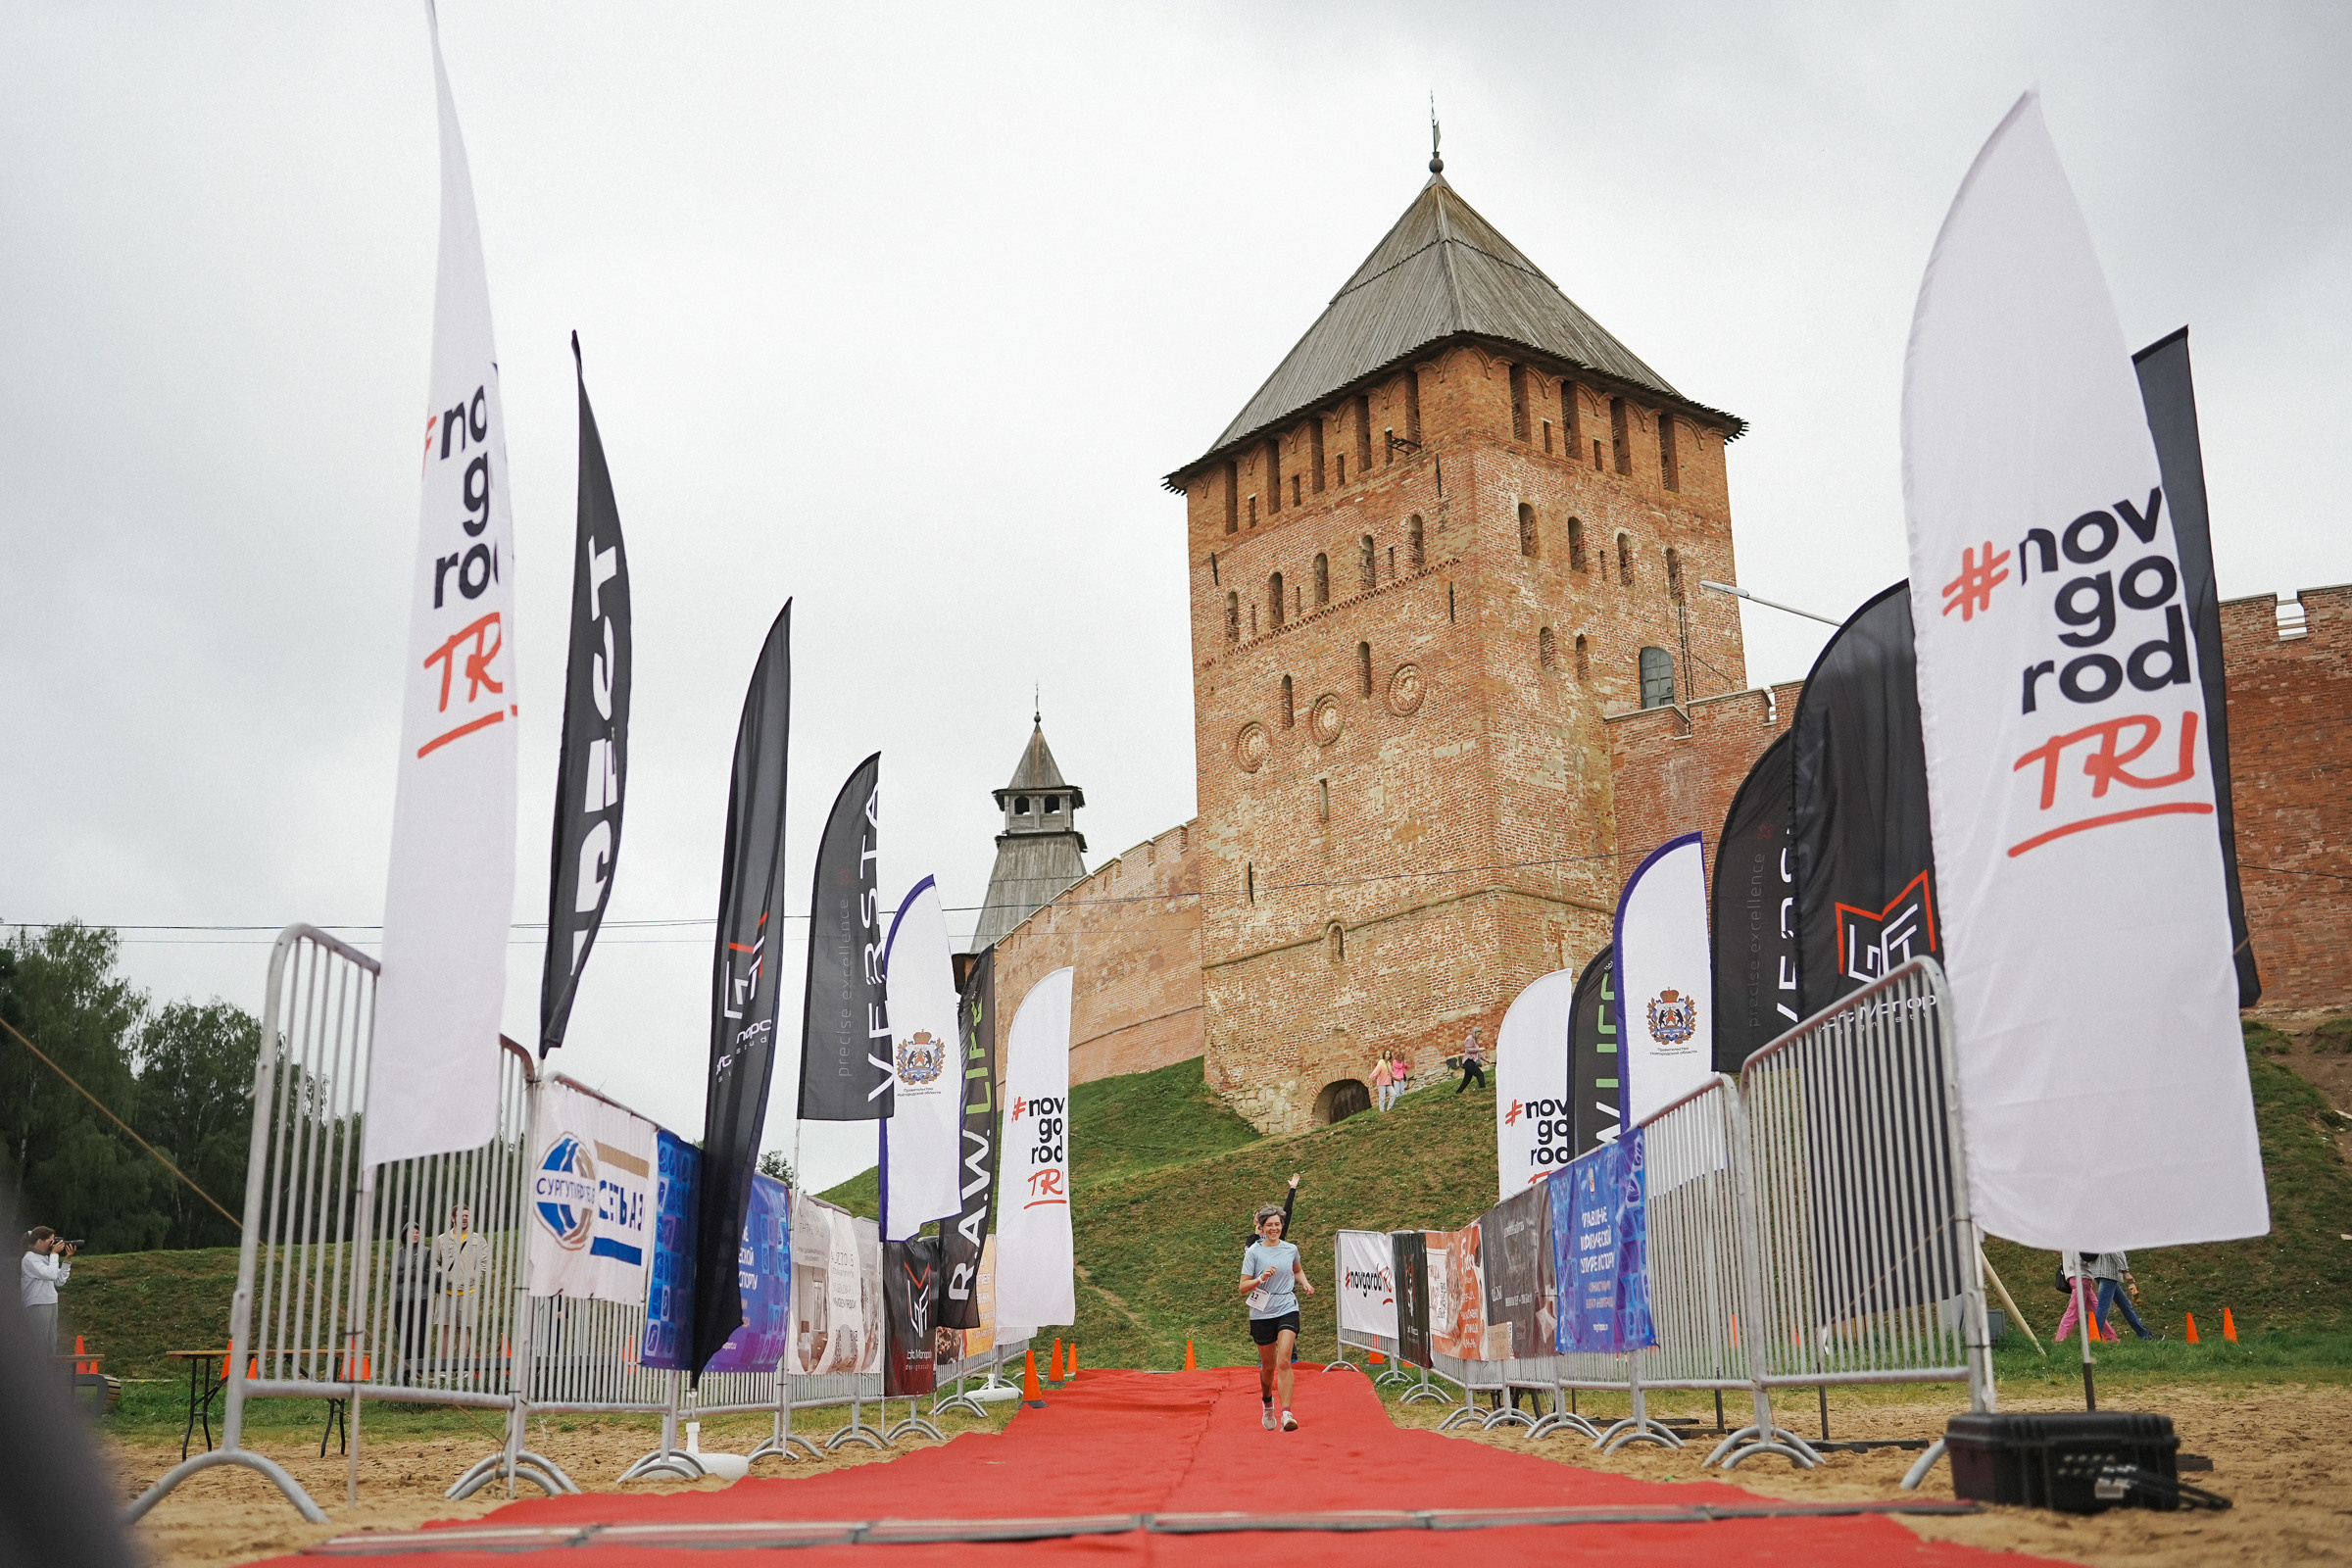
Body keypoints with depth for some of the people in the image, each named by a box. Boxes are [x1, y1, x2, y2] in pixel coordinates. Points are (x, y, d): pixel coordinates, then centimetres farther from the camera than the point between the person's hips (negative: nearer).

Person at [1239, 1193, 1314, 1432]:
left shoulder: (1290, 1249, 5)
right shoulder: (1253, 1252, -4)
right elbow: (1243, 1287, -6)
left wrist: (1305, 1283, 8)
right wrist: (1261, 1278, -23)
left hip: (1287, 1310, 1)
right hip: (1262, 1314, -1)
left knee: (1284, 1362, -17)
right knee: (1268, 1366, 12)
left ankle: (1286, 1414, -21)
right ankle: (1267, 1401, 42)